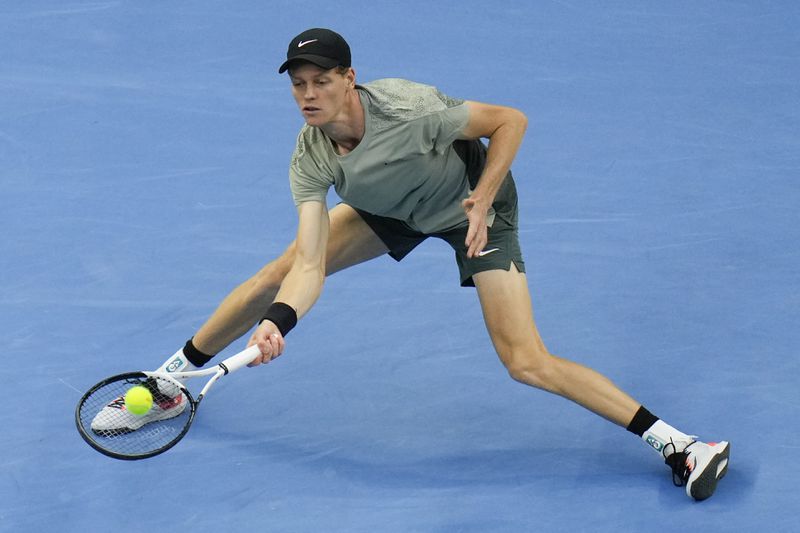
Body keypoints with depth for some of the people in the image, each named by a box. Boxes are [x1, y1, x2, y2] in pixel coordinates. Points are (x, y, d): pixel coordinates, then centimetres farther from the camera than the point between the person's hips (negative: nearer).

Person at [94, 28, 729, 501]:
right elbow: (311, 265, -27)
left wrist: (481, 202, -30)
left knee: (527, 363, -17)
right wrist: (279, 322, -45)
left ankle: (676, 443, -13)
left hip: (474, 201, -5)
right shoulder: (310, 159, -22)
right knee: (279, 273, -1)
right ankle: (172, 376, 20)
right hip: (392, 208, 5)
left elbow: (510, 119, -25)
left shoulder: (409, 108, -37)